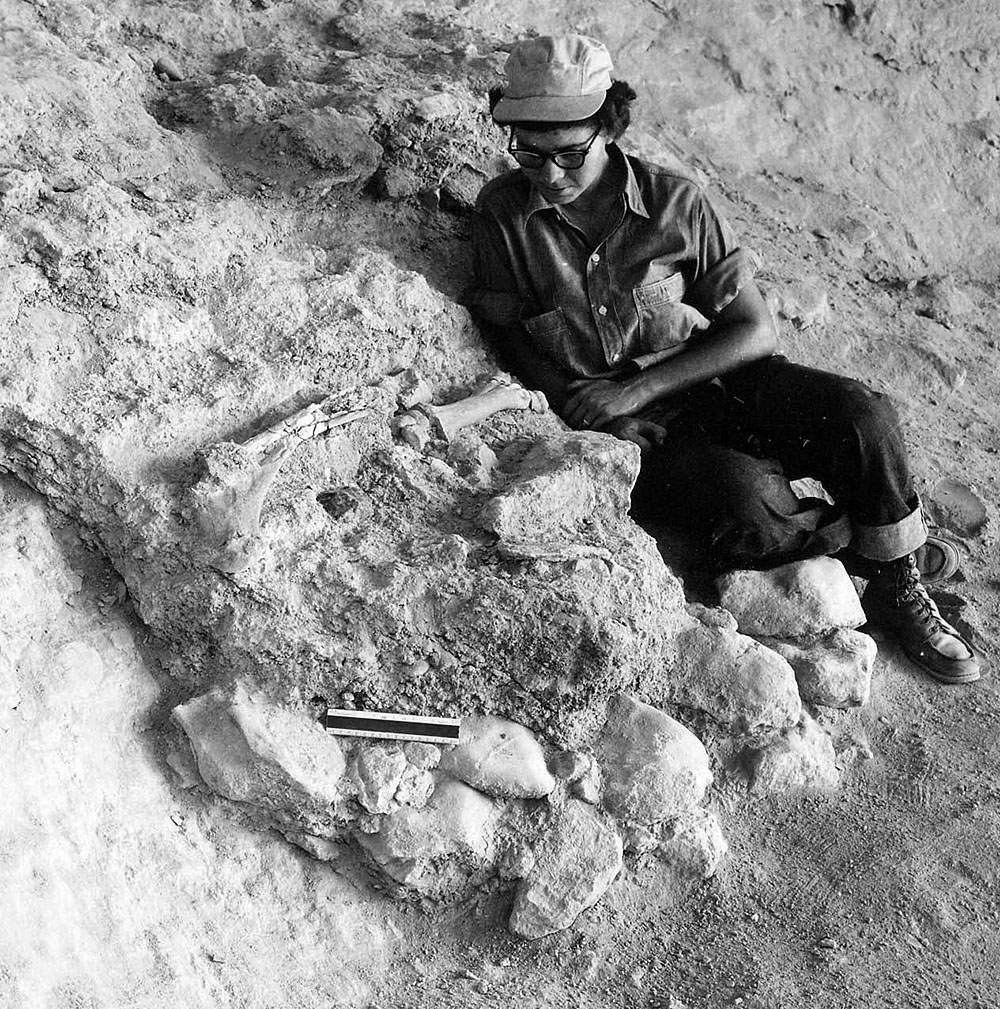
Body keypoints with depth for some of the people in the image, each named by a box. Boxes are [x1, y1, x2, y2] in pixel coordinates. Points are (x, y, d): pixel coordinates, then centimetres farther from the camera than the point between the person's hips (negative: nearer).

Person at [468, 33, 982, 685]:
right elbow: (509, 337, 3)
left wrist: (639, 390, -17)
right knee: (748, 500, -32)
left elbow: (755, 331, -5)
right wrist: (579, 406, -13)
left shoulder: (675, 202, -7)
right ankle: (865, 547, 0)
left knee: (862, 416, -24)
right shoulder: (502, 213, -5)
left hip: (714, 382, 2)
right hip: (630, 432, -1)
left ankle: (898, 588, 0)